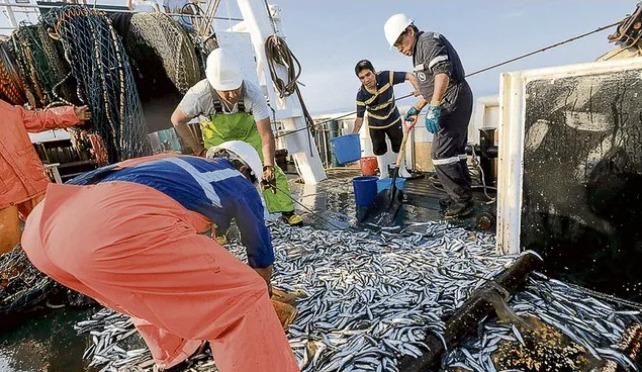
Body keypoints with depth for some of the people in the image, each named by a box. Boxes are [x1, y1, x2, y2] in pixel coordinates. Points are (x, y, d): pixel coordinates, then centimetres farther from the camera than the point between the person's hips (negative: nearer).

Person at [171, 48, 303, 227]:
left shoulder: (253, 93, -38)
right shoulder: (199, 94, -36)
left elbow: (266, 136, -35)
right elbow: (177, 120, -18)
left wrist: (268, 167, -38)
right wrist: (198, 150, -15)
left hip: (249, 133, 0)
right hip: (217, 138, 0)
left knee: (270, 171, -6)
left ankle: (287, 212, 11)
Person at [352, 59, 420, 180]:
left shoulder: (386, 77, -29)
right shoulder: (361, 95, -28)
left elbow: (409, 76, -21)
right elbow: (359, 117, -21)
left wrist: (417, 88, -38)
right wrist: (354, 134, -31)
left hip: (393, 119, 1)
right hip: (375, 124, 0)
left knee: (399, 146, 12)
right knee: (379, 149, 10)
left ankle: (402, 170, 33)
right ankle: (383, 174, 29)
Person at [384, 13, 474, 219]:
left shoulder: (429, 41, -8)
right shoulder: (419, 51, 22)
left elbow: (442, 73, -25)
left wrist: (433, 109, -32)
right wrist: (417, 108, 27)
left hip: (453, 102, -11)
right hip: (452, 104, 11)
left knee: (441, 155, -13)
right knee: (454, 152, 13)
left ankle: (462, 200, -5)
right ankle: (462, 195, 22)